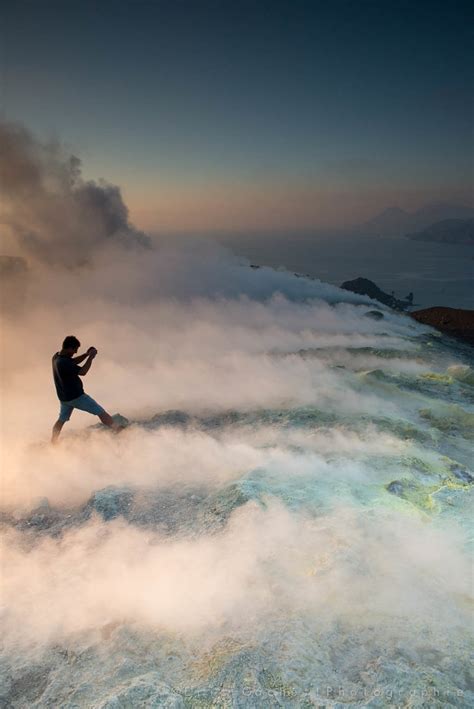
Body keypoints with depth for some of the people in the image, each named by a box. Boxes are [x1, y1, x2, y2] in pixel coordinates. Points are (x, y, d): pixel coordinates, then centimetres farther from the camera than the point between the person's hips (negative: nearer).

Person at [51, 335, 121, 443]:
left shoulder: (57, 356, 1)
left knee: (61, 420, 25)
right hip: (75, 396, -9)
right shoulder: (64, 362, -27)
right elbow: (82, 372, -25)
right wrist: (91, 357, -17)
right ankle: (118, 430, -3)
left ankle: (52, 442, 31)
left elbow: (73, 362, 16)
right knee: (101, 412, -3)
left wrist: (86, 354, 3)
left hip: (64, 397, 9)